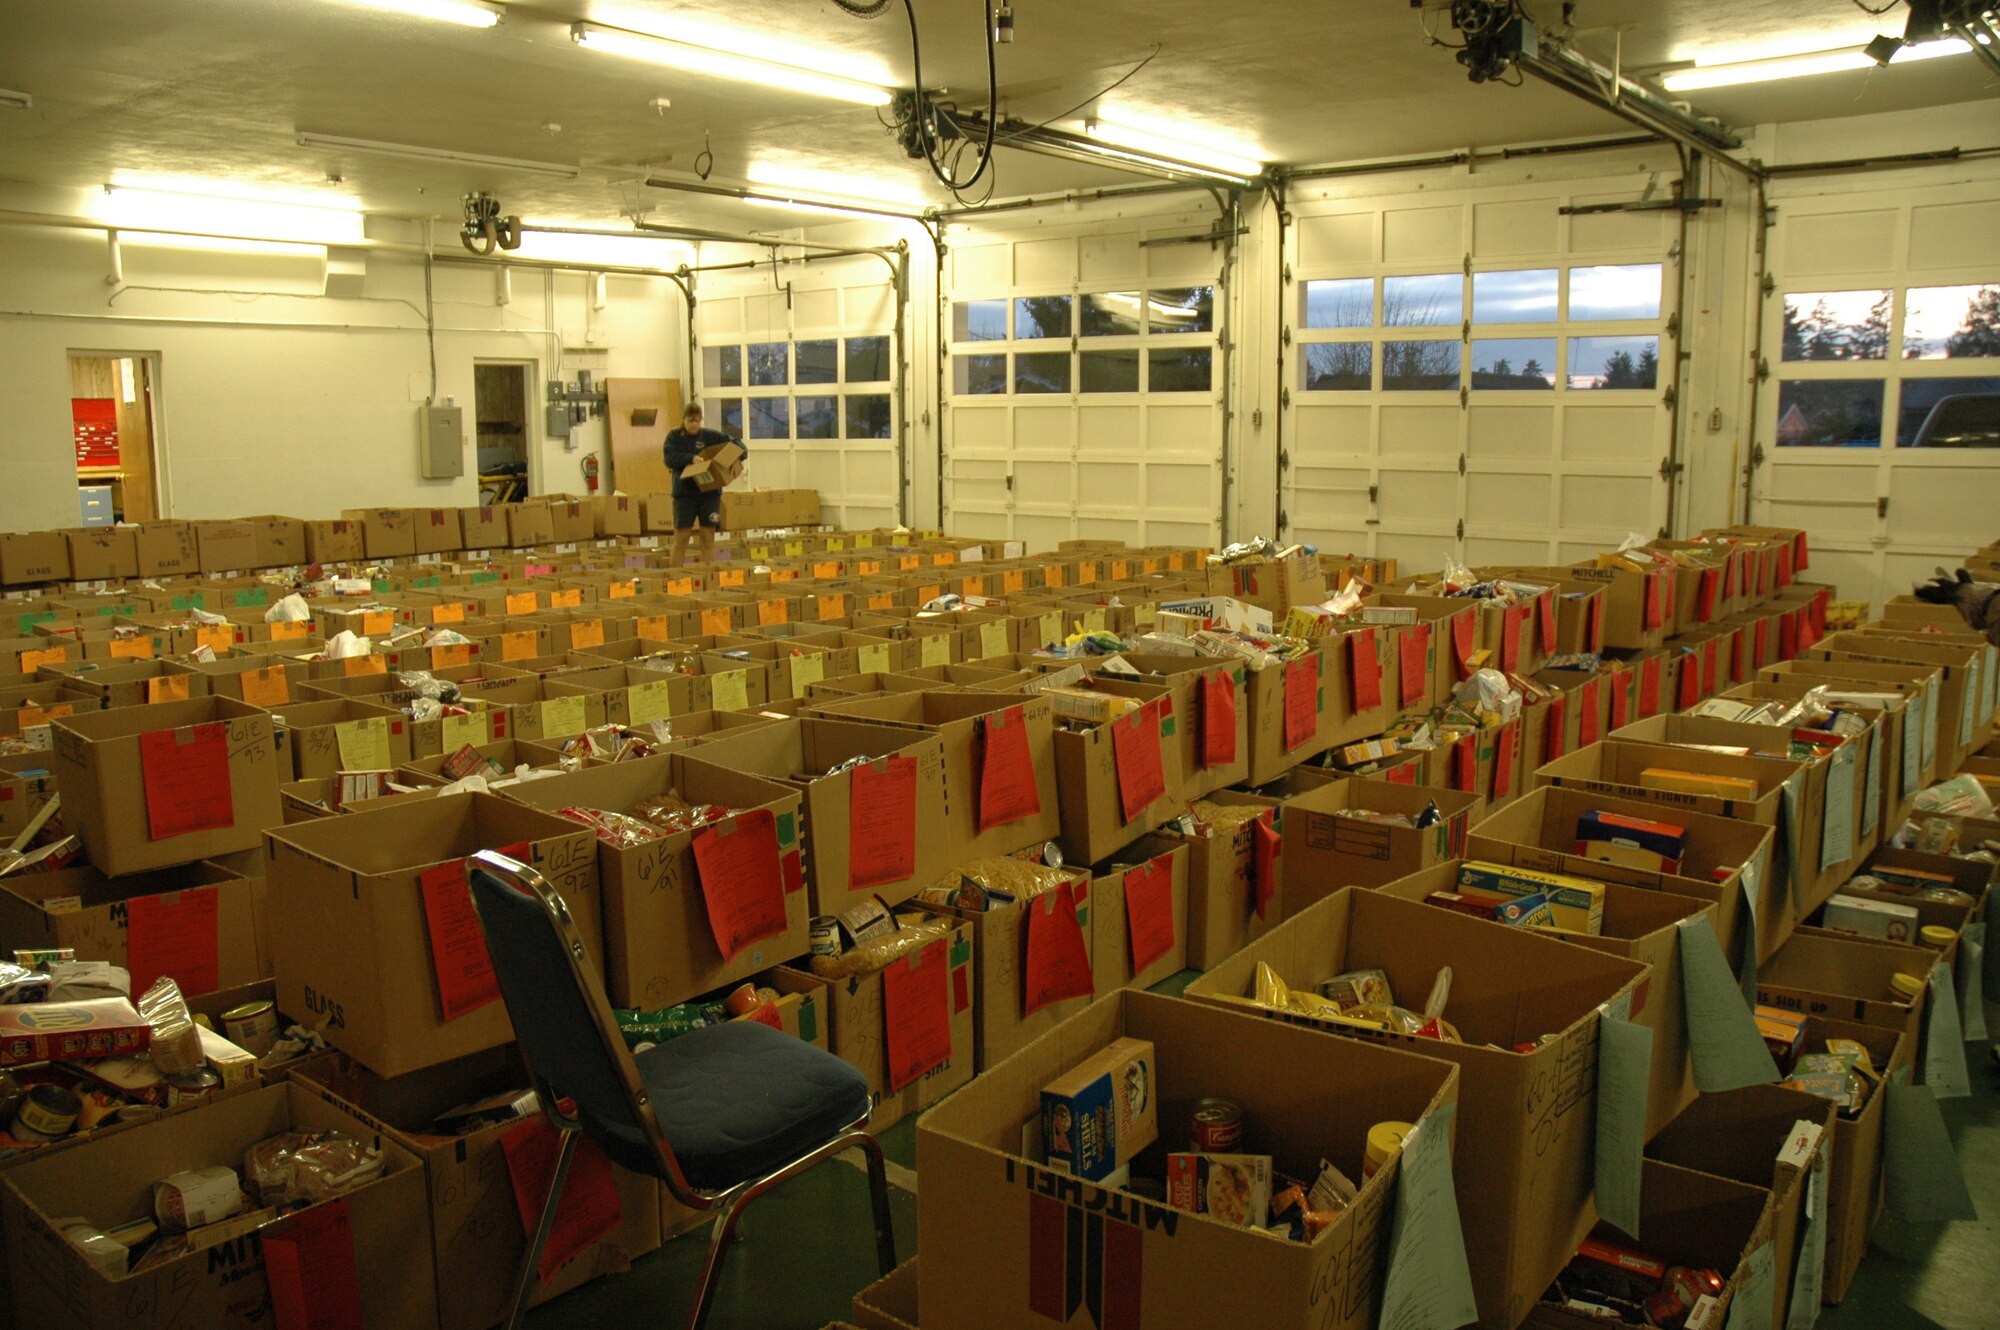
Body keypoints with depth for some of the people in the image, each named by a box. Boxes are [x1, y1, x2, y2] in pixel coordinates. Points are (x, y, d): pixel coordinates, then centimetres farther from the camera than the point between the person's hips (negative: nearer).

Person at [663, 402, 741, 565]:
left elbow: (737, 445, 4)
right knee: (681, 537, 0)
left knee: (708, 536, 1)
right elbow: (669, 459, -11)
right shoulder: (674, 436, 4)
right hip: (684, 493, -1)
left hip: (709, 492, 1)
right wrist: (691, 458, -24)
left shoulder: (711, 436, 4)